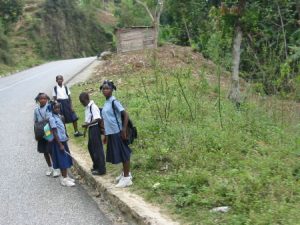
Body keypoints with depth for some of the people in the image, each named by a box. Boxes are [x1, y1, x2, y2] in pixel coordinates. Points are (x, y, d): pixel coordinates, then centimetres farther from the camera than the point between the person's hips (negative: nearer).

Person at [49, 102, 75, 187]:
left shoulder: (59, 116, 8)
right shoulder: (52, 118, -16)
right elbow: (55, 133, -18)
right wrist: (60, 145, -19)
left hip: (63, 140, 8)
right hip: (58, 142, -8)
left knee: (66, 160, 14)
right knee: (62, 161, -3)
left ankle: (65, 177, 25)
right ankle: (64, 179, 5)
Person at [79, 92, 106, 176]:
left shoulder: (93, 107, -18)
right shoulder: (87, 107, 11)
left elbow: (98, 119, -28)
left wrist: (87, 124, -34)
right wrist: (85, 129, 19)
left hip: (95, 128, -10)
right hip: (91, 128, 10)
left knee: (97, 148, -4)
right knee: (90, 147, 19)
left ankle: (101, 169, 4)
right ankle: (96, 166, 34)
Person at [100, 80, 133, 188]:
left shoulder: (114, 101, -14)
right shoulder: (106, 103, 11)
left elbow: (125, 115, -19)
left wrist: (124, 130, -21)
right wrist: (106, 134, 20)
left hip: (117, 133, -9)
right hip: (111, 133, 9)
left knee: (123, 154, -2)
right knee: (118, 154, 18)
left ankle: (127, 178, 4)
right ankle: (125, 173, 32)